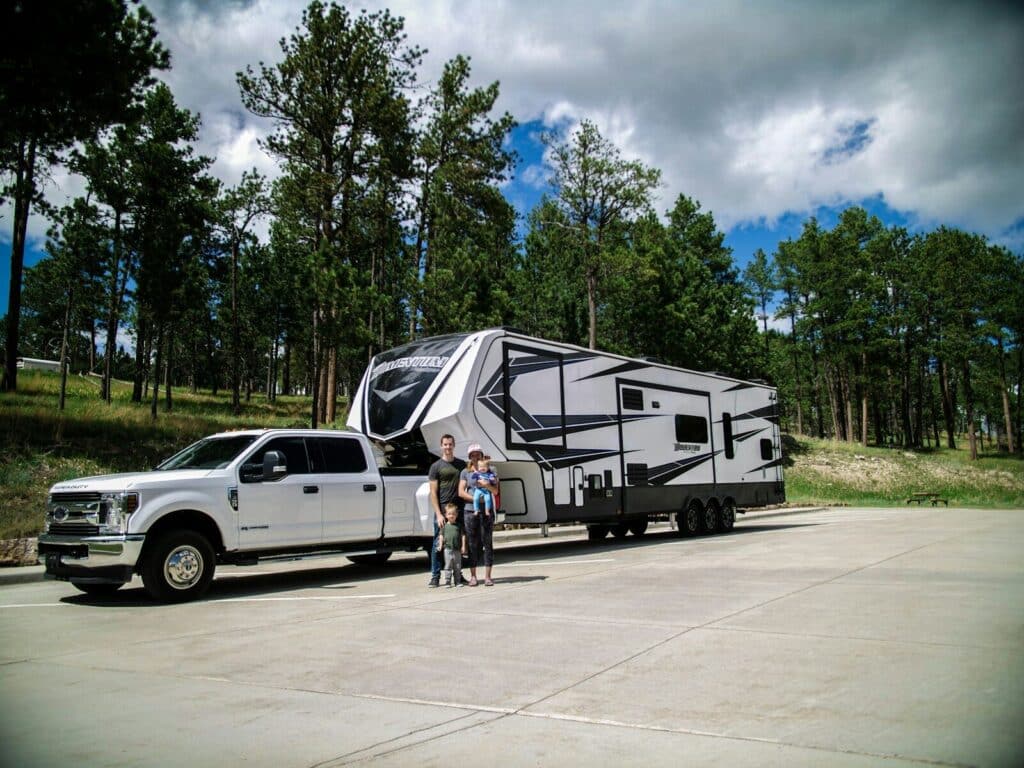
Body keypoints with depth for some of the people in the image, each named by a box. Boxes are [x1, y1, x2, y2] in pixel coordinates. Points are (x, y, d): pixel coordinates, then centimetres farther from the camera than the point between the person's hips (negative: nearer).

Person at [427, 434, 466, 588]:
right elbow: (433, 492, -2)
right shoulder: (436, 466, 2)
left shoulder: (462, 464, 13)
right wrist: (439, 514, -9)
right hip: (442, 510, -3)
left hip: (459, 510, 3)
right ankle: (435, 576, 6)